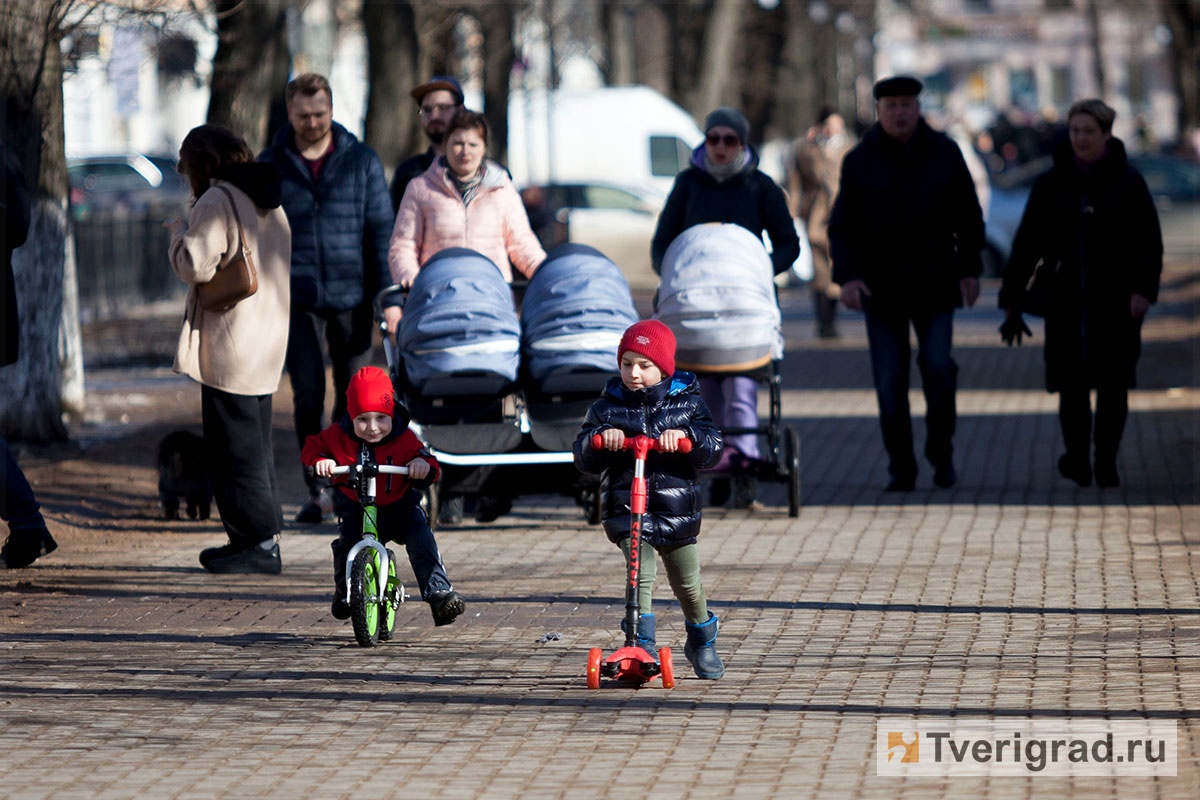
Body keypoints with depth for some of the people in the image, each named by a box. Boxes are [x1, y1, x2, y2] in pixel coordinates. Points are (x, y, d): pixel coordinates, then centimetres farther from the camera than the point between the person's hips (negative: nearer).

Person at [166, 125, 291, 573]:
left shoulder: (216, 202, -13)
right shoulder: (271, 203, 15)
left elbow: (196, 266, -20)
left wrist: (179, 233, -1)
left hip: (229, 348, -9)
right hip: (268, 341, 9)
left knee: (235, 449, -5)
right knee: (256, 445, 15)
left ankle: (258, 543, -6)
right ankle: (262, 539, 18)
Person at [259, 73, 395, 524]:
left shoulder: (362, 162, 5)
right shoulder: (270, 166, 6)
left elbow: (380, 229, 7)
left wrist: (385, 295, 0)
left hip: (351, 296, 1)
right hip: (296, 297, 0)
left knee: (353, 394, 3)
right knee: (308, 392, -9)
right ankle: (317, 490, -2)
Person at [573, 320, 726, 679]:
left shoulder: (687, 402, 5)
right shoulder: (608, 408, 6)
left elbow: (712, 447, -3)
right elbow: (584, 459, 3)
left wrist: (684, 435, -22)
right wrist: (600, 438, -18)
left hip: (676, 510, 1)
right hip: (626, 508, -1)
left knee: (688, 584, 11)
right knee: (641, 571, -23)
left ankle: (702, 643, 35)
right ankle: (642, 645, -21)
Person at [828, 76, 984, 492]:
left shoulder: (944, 153, 1)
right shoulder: (860, 162, -1)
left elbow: (968, 216, 7)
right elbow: (842, 227, -1)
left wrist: (970, 269, 0)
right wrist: (847, 276, -14)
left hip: (933, 282, 0)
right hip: (880, 285, 0)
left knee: (937, 367, -12)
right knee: (890, 379, -2)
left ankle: (941, 452, 9)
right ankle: (901, 469, 6)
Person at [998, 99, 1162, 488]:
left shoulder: (1128, 182, -2)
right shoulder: (1051, 185, 2)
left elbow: (1149, 242, -5)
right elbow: (1026, 246, 5)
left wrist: (1143, 290, -19)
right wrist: (1012, 303, 3)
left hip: (1115, 299, -1)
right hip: (1067, 300, 1)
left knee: (1112, 382, -1)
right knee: (1073, 382, -3)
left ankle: (1106, 463, 13)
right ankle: (1078, 459, 15)